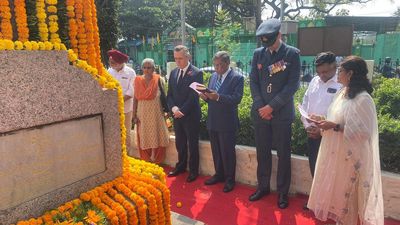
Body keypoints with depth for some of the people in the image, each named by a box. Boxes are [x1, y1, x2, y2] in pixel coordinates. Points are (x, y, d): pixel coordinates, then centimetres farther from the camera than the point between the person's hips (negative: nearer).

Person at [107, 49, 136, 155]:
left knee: (126, 132, 7)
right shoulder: (110, 71, 3)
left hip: (125, 107, -3)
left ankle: (128, 153, 21)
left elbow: (131, 92, -9)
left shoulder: (130, 72, -6)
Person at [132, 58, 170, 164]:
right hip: (142, 113, 2)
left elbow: (163, 96, -2)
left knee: (156, 136, 5)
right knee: (143, 137, 8)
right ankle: (146, 161, 22)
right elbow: (135, 98, 2)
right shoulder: (138, 80, 2)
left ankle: (156, 161, 19)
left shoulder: (158, 80, -4)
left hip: (156, 112, -2)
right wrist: (134, 115, -1)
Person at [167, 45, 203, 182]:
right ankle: (181, 166, 33)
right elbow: (169, 94, 9)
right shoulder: (173, 72, 9)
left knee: (192, 144, 6)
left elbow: (194, 96, -16)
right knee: (179, 143, 16)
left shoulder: (196, 73, -11)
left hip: (191, 115, -5)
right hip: (177, 115, 6)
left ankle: (193, 171, 20)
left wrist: (182, 111, -16)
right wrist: (173, 108, -9)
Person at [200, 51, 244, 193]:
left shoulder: (237, 78, -8)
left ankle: (229, 179, 20)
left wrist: (218, 97, -29)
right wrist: (206, 96, -9)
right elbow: (211, 97, 14)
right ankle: (219, 174, 34)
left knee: (227, 152, 4)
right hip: (212, 121, 6)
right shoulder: (213, 76, 12)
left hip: (227, 122, -6)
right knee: (216, 151, 16)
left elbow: (237, 99, -19)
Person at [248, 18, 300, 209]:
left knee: (283, 154, 7)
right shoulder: (258, 53, 6)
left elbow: (293, 84, -9)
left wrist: (272, 106, -14)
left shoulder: (292, 54, -4)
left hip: (282, 113, -3)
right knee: (262, 152, 12)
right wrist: (260, 107, -7)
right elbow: (253, 82, 5)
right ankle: (263, 186, 29)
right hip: (260, 112, 3)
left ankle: (282, 192, 22)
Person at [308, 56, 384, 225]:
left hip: (350, 156, -8)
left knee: (346, 193, 9)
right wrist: (324, 123, -2)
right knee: (334, 189, 18)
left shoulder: (363, 99, -20)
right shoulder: (342, 92, 5)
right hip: (334, 152, 8)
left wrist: (334, 127, -23)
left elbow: (363, 131, -21)